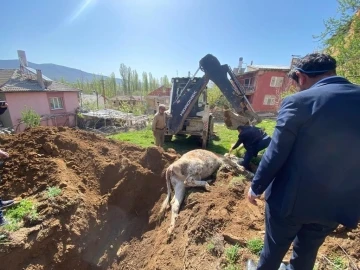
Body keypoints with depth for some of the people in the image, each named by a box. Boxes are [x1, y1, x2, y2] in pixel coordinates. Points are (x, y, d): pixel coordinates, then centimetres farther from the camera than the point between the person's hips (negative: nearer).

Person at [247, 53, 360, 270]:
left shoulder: (299, 102, -20)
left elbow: (275, 154, -18)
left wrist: (256, 187, -3)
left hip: (292, 198, -4)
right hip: (340, 203, 5)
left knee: (275, 247, 21)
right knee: (308, 251, 29)